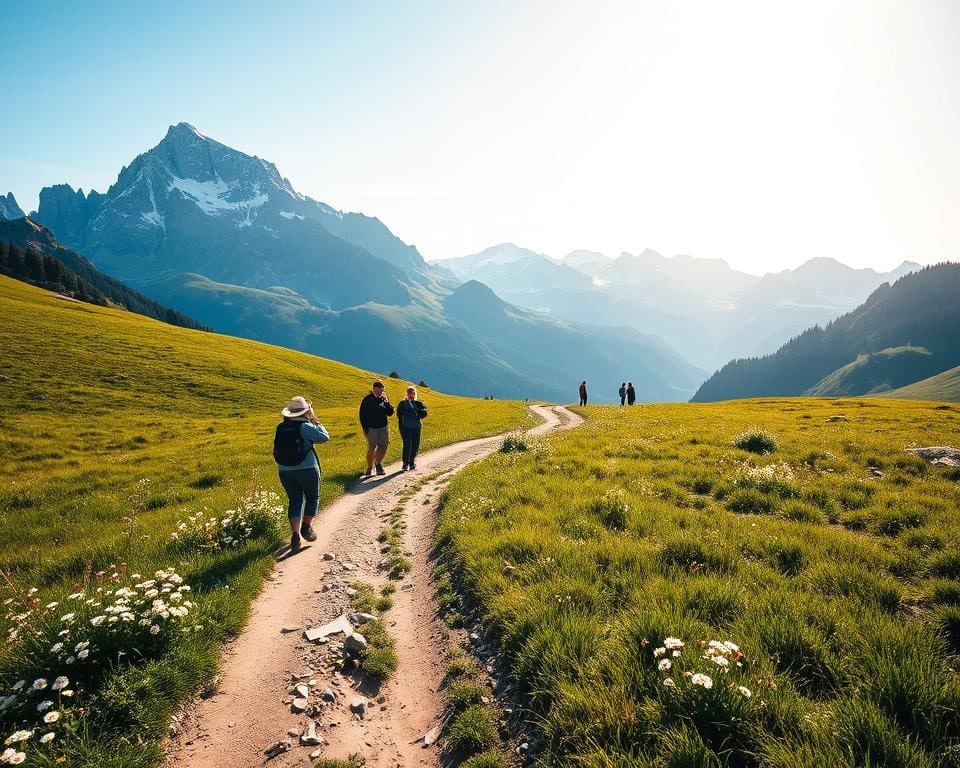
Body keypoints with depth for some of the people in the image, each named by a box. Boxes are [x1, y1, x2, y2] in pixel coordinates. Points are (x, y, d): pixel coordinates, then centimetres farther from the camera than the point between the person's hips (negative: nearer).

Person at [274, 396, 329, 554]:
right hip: (307, 469, -4)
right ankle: (306, 528, 25)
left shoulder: (281, 427, 1)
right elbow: (324, 437, -13)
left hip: (284, 471, 4)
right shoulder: (305, 426, -14)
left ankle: (295, 536, 1)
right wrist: (314, 420, -5)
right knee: (313, 497, 18)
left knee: (295, 501, 11)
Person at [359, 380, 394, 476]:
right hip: (371, 428, -4)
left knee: (383, 447, 1)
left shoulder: (383, 399, 8)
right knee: (372, 448, -6)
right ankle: (369, 467, 10)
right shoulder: (367, 400, -4)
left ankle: (378, 463, 23)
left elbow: (390, 413, 6)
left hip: (383, 428, 4)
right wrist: (365, 428, -9)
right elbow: (362, 415, -4)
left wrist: (386, 403, -9)